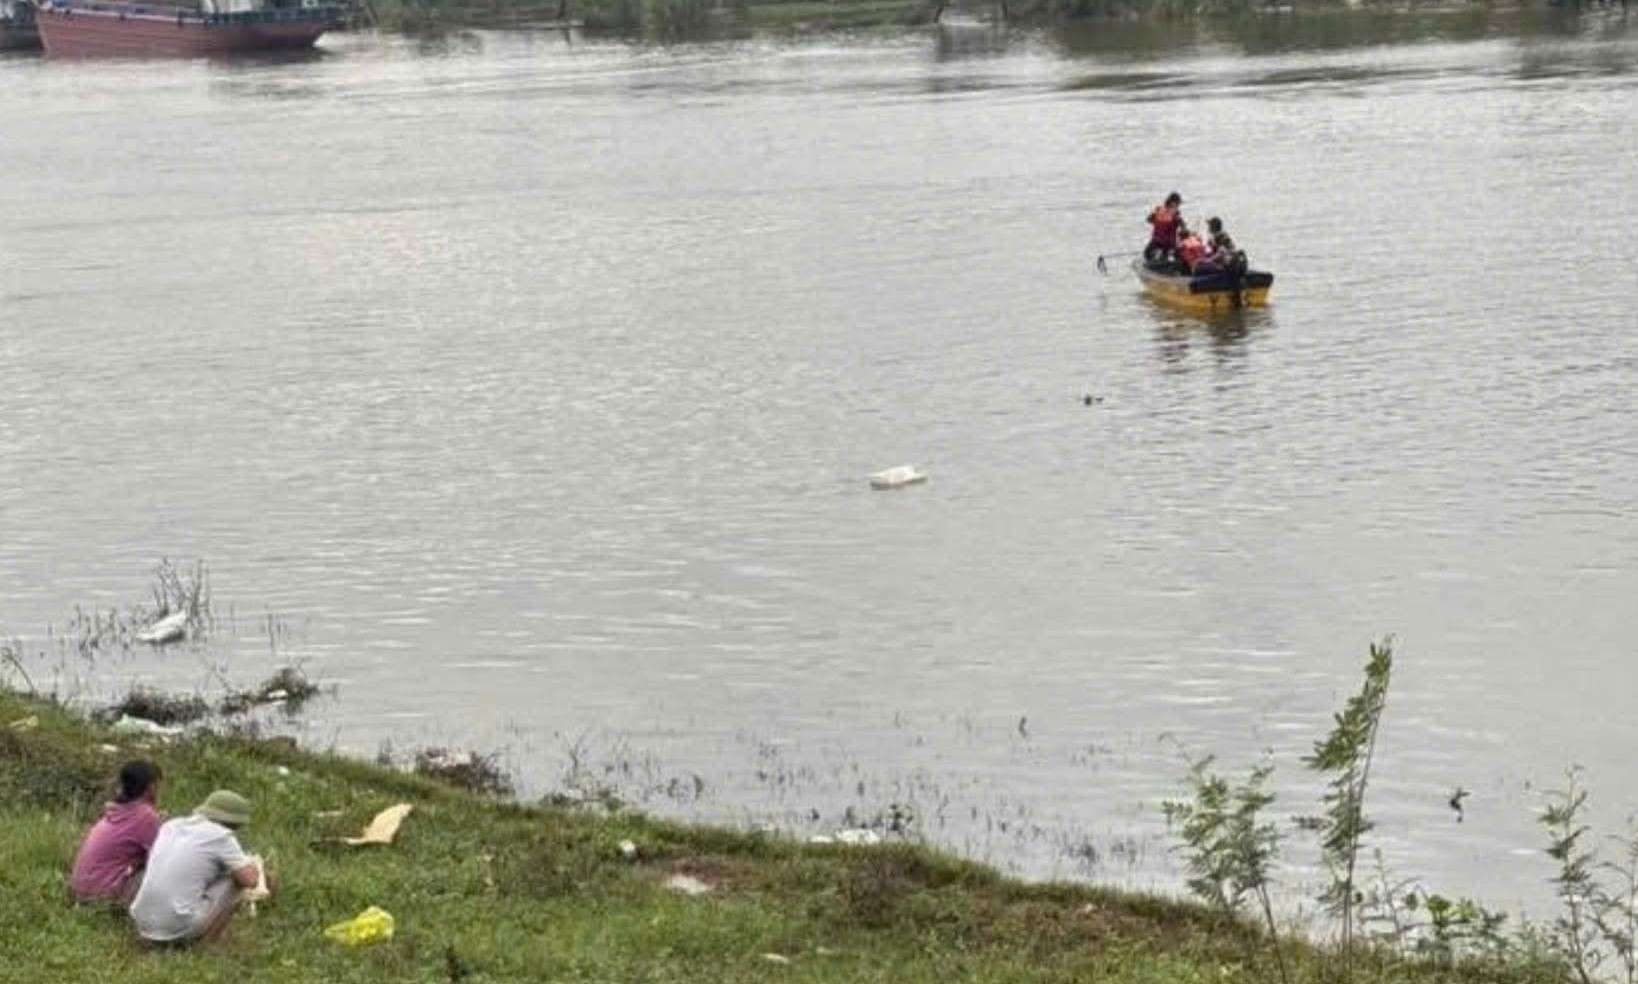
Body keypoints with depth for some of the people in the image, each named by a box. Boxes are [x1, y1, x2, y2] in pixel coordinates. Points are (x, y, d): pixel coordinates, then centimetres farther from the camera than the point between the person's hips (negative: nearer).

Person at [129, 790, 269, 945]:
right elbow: (250, 880, -7)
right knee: (238, 877, 9)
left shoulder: (171, 826, 15)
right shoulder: (222, 836, -4)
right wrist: (253, 865, 18)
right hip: (181, 930, -7)